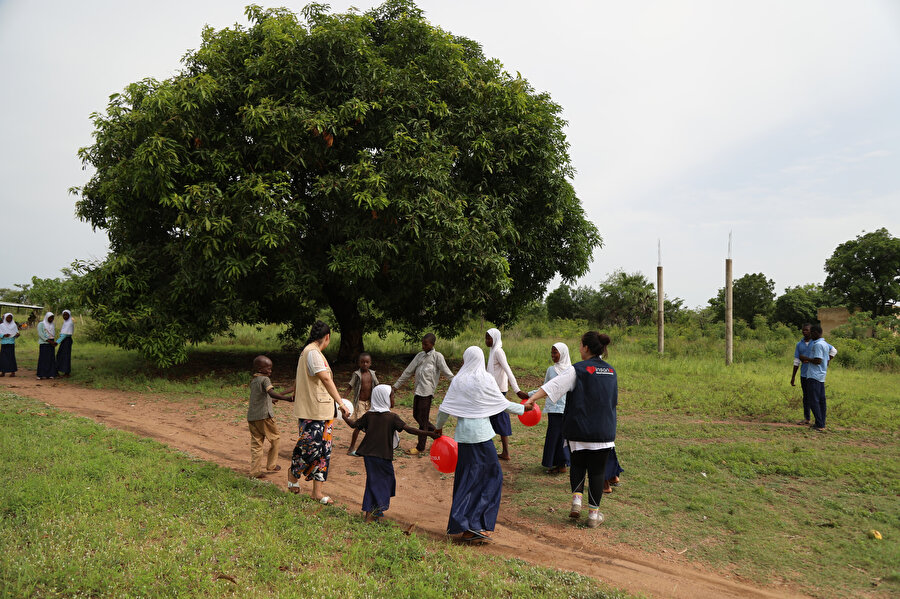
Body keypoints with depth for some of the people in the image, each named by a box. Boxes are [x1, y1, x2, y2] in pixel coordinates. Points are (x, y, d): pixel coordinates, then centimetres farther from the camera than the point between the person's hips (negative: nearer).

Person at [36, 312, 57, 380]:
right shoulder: (41, 324, -2)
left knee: (51, 359, 3)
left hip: (51, 344, 6)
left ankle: (48, 374, 6)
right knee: (43, 359, -7)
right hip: (44, 344, -6)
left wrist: (54, 342, -5)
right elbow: (40, 334, -11)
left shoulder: (52, 325, 16)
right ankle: (41, 375, -4)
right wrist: (49, 341, -19)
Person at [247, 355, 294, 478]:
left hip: (251, 416, 7)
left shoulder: (253, 381, 16)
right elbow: (271, 393, -27)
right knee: (275, 438, 11)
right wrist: (287, 398, -40)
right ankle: (271, 466, 16)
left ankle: (255, 471, 4)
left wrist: (271, 400, 48)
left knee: (256, 443, 8)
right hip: (264, 416, -7)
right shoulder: (265, 379, -8)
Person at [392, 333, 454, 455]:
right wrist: (396, 385, 17)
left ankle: (420, 448, 7)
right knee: (416, 416, 15)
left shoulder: (437, 356, -4)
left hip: (426, 392, -8)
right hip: (417, 390, 8)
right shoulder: (419, 355, 14)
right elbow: (408, 371, 18)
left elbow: (447, 373, -9)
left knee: (423, 419, -3)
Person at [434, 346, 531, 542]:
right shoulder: (486, 379, -5)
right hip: (481, 432, -4)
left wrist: (439, 426, 23)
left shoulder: (458, 381, 2)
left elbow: (445, 408, 4)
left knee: (466, 477, 12)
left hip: (463, 432, 4)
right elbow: (503, 404, 2)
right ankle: (476, 524, 0)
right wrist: (523, 408, 19)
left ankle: (462, 525, 14)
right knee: (492, 474, 7)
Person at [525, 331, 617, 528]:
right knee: (597, 470, 8)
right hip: (604, 430, 3)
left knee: (577, 464, 19)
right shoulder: (611, 372, 7)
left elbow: (553, 385, -18)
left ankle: (577, 499, 3)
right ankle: (593, 514, 13)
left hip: (579, 429, -2)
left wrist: (532, 399, -18)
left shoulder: (578, 370, -9)